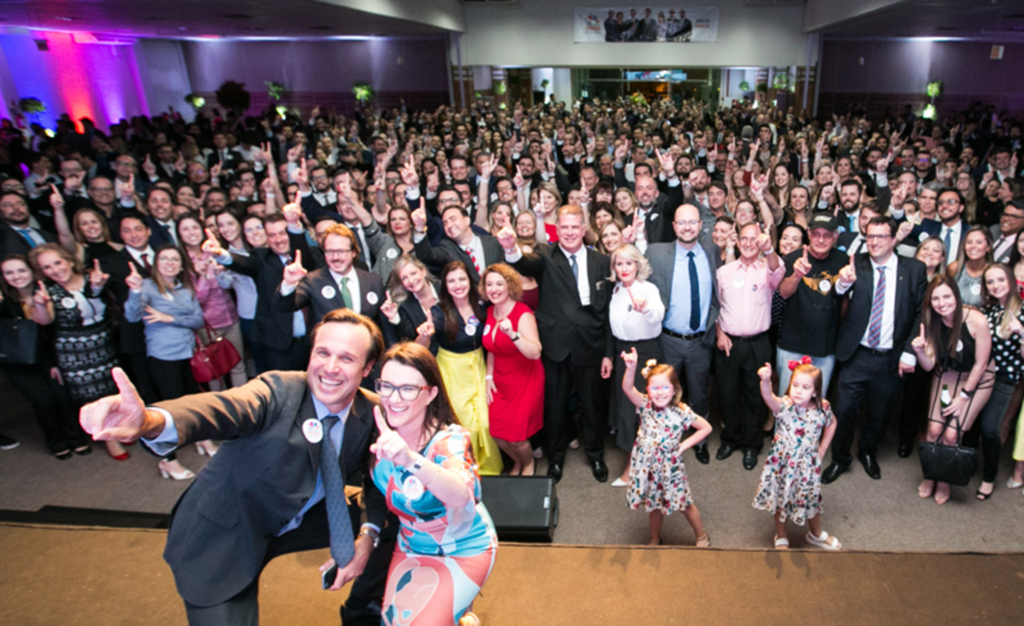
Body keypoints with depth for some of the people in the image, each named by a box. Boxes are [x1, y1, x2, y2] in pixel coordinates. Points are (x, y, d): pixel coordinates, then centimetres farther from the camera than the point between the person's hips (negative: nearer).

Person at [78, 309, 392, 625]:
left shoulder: (372, 412, -13)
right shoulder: (278, 391, -26)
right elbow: (224, 408, -46)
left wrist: (367, 536, -20)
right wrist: (151, 421, -66)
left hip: (302, 522, 4)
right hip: (227, 538, -4)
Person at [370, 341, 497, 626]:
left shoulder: (449, 439, -29)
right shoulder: (380, 436, -14)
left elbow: (461, 496, -51)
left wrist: (410, 459, -67)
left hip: (463, 550, -5)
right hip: (410, 548, 5)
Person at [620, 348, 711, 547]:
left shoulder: (681, 412, -15)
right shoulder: (645, 406, -11)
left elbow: (706, 428, -5)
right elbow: (627, 388, -28)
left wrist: (684, 445, -9)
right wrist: (631, 367, -46)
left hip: (670, 467, -2)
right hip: (648, 466, 2)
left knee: (685, 504, 14)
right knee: (654, 504, 19)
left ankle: (702, 536, 39)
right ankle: (655, 540, 41)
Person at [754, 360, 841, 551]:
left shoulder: (822, 408, -14)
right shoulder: (785, 406, -24)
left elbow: (832, 423, 9)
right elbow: (769, 398, -48)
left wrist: (822, 450, 6)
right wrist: (766, 381, -69)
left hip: (808, 465, 3)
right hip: (783, 463, -2)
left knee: (811, 500, 23)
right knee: (781, 500, 15)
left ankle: (816, 534, 51)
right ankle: (781, 538, 39)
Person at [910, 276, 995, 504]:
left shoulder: (977, 321, -27)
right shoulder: (932, 322, -13)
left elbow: (980, 364, -16)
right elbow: (929, 365, -12)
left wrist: (963, 396, -9)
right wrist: (920, 351, -34)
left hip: (977, 379, -3)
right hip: (947, 375, 3)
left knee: (951, 435, -8)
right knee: (934, 429, -5)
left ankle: (944, 480, 17)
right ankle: (930, 476, 17)